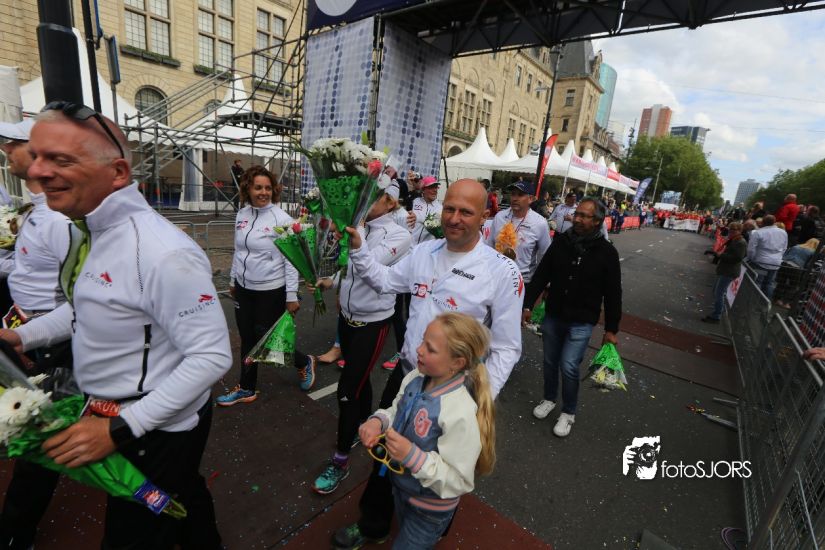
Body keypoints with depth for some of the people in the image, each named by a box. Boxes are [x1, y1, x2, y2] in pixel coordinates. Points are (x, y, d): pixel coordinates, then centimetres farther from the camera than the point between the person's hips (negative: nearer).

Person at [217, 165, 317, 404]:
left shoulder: (282, 219, -15)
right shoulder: (242, 214, 3)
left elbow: (290, 260, -16)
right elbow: (238, 251, 13)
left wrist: (292, 295, -17)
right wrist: (233, 280, 19)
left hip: (271, 291, -6)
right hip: (244, 288, 6)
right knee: (247, 340, 15)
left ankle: (304, 362, 33)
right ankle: (246, 389, 33)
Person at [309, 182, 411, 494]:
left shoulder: (399, 235, -15)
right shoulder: (358, 228, 0)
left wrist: (354, 234, -29)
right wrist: (331, 282, -1)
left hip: (373, 322, -6)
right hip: (347, 316, 6)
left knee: (347, 390, -2)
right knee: (359, 378, 23)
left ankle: (341, 461, 18)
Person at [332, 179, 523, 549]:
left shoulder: (503, 272, -18)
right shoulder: (425, 251, -3)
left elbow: (506, 347, -14)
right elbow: (384, 281, 11)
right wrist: (357, 248, 0)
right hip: (405, 374, 5)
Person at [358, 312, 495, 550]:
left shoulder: (462, 414, -37)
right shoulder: (415, 378, -18)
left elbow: (458, 481, -30)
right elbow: (396, 411, 0)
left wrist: (412, 456, -38)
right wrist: (378, 421, -21)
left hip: (431, 506, -6)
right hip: (401, 486, 6)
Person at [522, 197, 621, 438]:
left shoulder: (607, 252, -9)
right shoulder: (560, 241, -3)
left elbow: (613, 294, -3)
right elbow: (541, 276, 1)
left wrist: (611, 329, -1)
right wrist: (528, 305, -2)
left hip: (581, 322, -3)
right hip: (552, 316, 3)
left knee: (569, 366, -5)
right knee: (550, 362, 15)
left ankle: (568, 412, 20)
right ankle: (549, 399, 40)